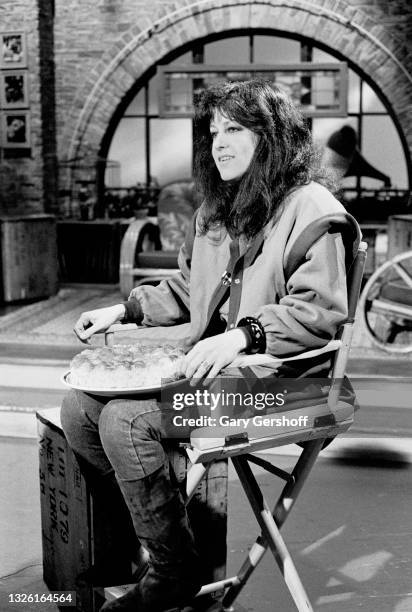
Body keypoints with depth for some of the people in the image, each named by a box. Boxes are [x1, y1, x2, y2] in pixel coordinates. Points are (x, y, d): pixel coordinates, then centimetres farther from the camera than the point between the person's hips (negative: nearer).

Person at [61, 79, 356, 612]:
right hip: (207, 364, 9)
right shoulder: (216, 210, 19)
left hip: (271, 377, -8)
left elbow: (317, 311, -17)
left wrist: (242, 335, -29)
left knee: (125, 420, -25)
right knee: (80, 407, -6)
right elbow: (185, 288, 27)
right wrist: (125, 310, 13)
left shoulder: (310, 207, -8)